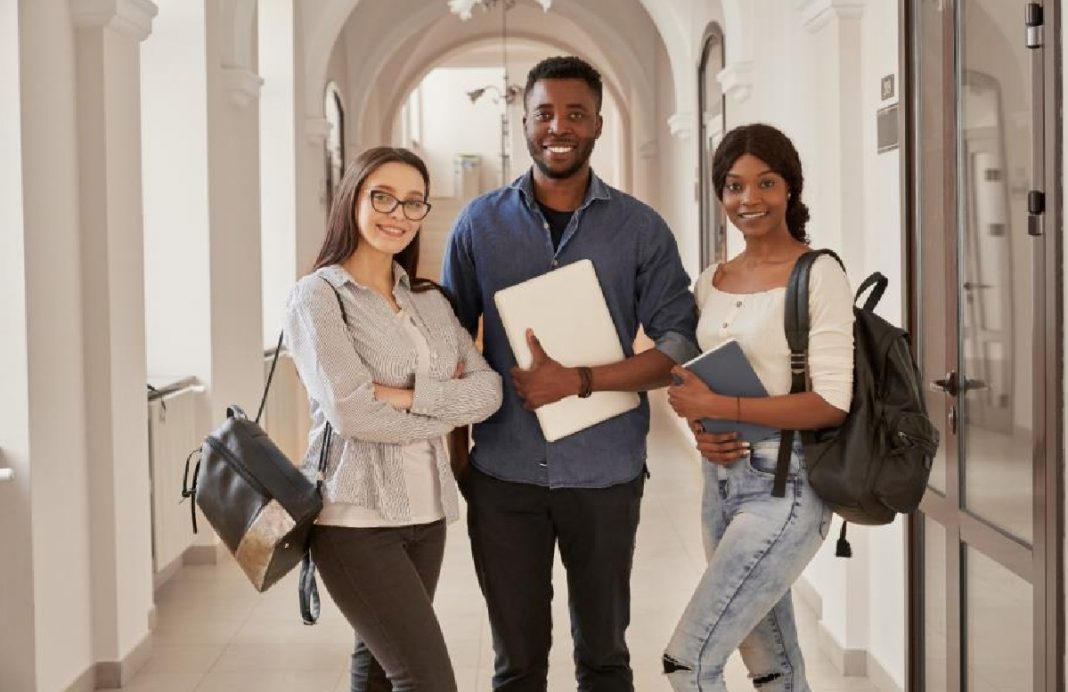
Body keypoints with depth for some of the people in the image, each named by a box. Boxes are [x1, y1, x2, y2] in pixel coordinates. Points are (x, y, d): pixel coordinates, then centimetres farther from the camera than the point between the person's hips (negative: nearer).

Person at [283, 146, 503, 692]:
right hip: (355, 517, -6)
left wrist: (407, 396, -14)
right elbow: (350, 411, -17)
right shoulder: (317, 296, -6)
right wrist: (447, 408, -6)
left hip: (426, 511, 6)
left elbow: (489, 390, 1)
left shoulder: (431, 301, 13)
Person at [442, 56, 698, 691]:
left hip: (605, 473, 0)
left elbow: (680, 345, -3)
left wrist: (580, 381, -15)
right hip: (503, 474, 1)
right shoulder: (480, 224, 3)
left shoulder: (640, 228, 0)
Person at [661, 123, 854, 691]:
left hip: (784, 487, -7)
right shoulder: (711, 281, 10)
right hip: (721, 482, 7)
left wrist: (719, 406, -19)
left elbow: (832, 404, -17)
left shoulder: (818, 276, -11)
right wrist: (701, 431, -5)